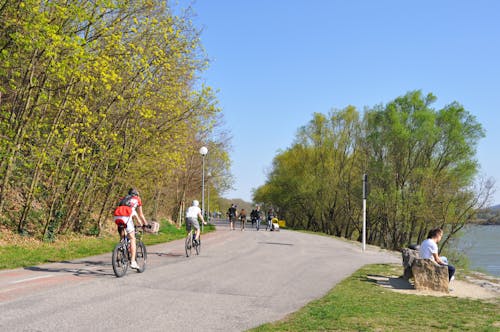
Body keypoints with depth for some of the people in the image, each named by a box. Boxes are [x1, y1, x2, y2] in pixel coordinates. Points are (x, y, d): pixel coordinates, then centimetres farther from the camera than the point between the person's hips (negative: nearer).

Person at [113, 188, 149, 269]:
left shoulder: (123, 198, 36)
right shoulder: (137, 199, 24)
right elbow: (140, 215, 29)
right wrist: (145, 224, 43)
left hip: (116, 217, 5)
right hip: (126, 217, -5)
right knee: (132, 239, 4)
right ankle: (133, 262, -2)